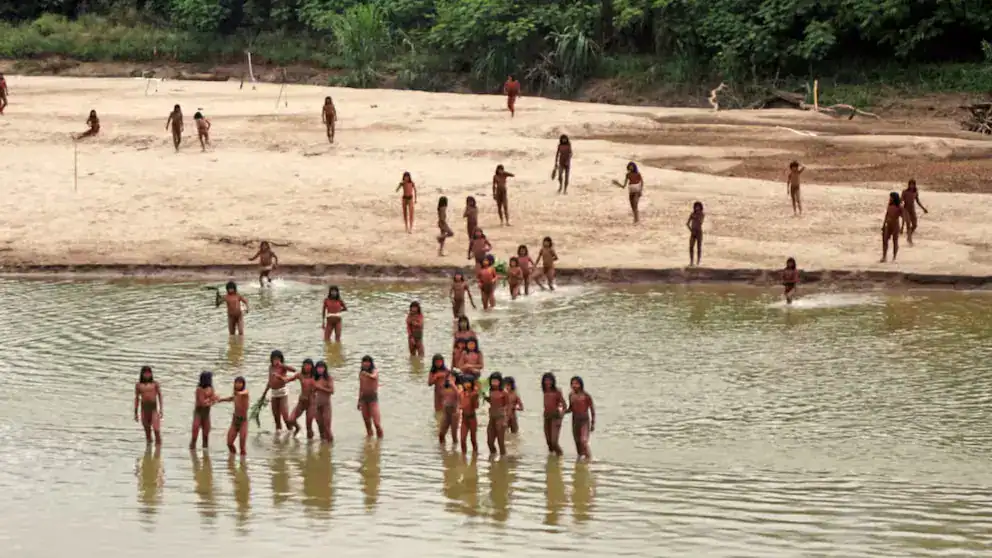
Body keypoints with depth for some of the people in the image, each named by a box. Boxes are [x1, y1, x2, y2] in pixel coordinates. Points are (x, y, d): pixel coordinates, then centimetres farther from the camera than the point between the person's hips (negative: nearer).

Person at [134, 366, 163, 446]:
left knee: (156, 430, -14)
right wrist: (135, 413, 11)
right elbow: (137, 398, 12)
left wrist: (161, 409, -1)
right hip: (144, 409, 2)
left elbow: (159, 396, 6)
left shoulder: (155, 384, 3)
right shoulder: (138, 385, 7)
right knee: (147, 431, 8)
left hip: (154, 408, -2)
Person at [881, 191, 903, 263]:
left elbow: (902, 217, -8)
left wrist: (902, 227, -11)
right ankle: (884, 257, 4)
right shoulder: (889, 206, 6)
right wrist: (883, 225, 13)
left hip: (895, 225, -5)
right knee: (885, 240, -1)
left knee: (895, 242, 3)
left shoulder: (899, 207, -10)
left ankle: (894, 258, 10)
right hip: (888, 225, 6)